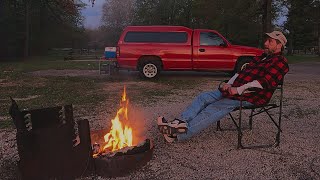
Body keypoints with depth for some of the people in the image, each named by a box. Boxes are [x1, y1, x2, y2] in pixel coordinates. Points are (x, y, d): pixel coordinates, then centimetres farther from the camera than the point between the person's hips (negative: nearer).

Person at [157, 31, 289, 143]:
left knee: (213, 109, -25)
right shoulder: (261, 58, 26)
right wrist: (229, 84, 2)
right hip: (235, 89, 9)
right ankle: (180, 122, -24)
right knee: (203, 97, -9)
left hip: (250, 97, -9)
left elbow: (265, 81, -17)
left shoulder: (280, 62, -3)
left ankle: (180, 135, -31)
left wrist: (239, 90, -21)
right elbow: (242, 71, 22)